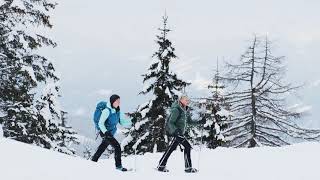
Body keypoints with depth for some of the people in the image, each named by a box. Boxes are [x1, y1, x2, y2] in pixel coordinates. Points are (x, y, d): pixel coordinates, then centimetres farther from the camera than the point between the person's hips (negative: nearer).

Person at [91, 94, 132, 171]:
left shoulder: (118, 111, 3)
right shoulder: (107, 111, -20)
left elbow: (123, 122, 4)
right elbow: (100, 123, -21)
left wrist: (130, 123, -15)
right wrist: (105, 132, -35)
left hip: (111, 133, 8)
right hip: (105, 132, -8)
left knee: (102, 148, 22)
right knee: (117, 147, -17)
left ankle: (93, 160, 40)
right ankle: (118, 166, -13)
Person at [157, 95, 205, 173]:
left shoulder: (184, 110, 10)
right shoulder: (176, 110, -16)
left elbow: (189, 121, 19)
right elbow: (170, 122, -19)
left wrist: (199, 122, 9)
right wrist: (175, 130, -35)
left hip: (179, 132, 10)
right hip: (176, 132, -10)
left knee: (172, 148, 13)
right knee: (187, 147, -12)